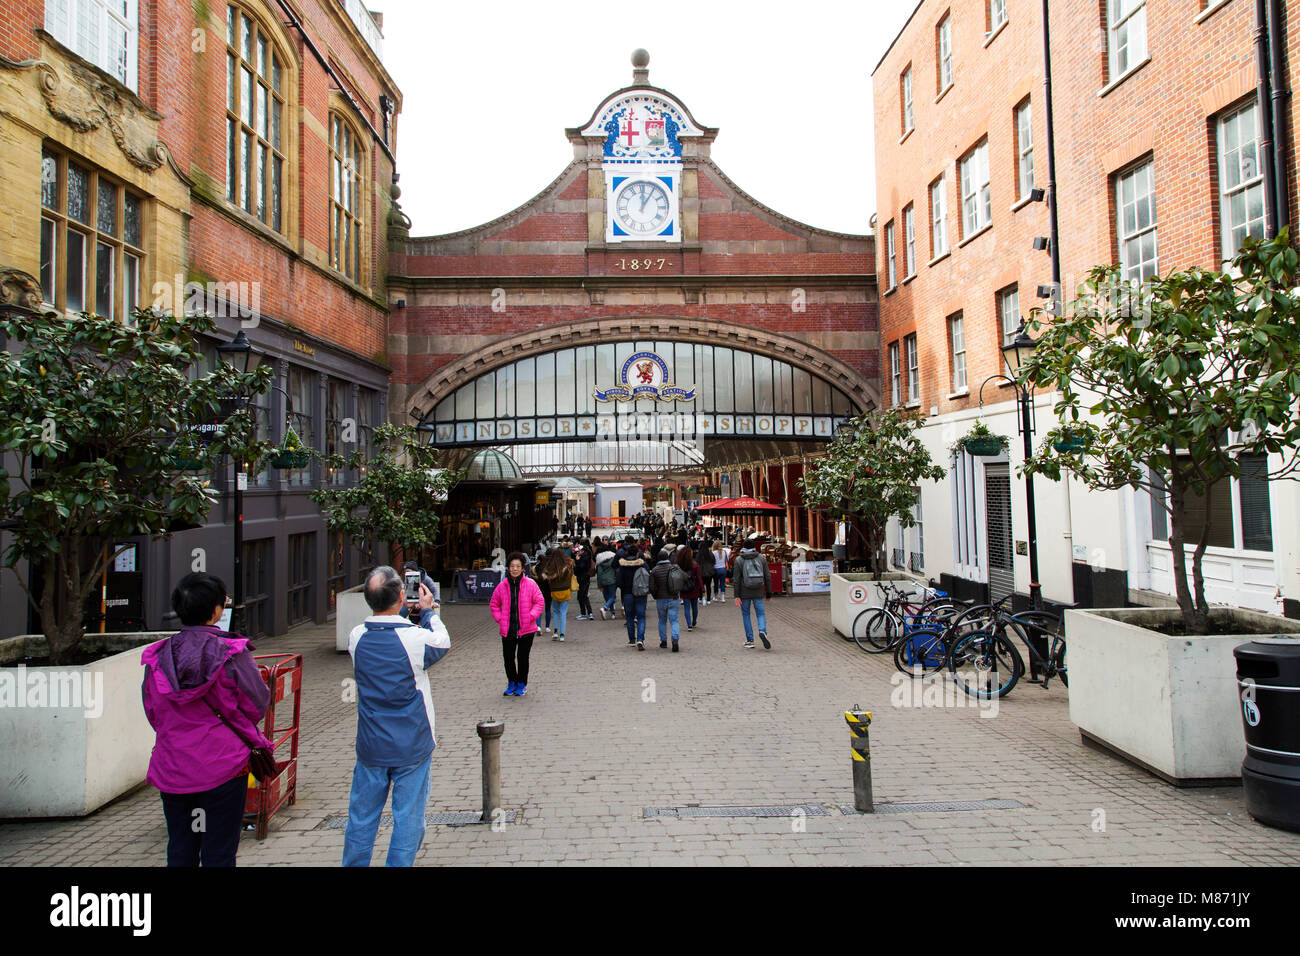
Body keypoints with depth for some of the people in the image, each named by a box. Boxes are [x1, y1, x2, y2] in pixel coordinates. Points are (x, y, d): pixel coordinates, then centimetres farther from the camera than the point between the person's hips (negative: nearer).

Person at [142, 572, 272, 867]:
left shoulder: (156, 657, -3)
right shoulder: (232, 654, -15)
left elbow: (153, 714, 8)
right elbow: (257, 706, -5)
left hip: (172, 769, 4)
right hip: (223, 768, -4)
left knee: (179, 853, 18)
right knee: (219, 853, 7)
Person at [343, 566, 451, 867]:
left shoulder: (356, 637, -8)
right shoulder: (416, 638, -19)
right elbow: (443, 643, 3)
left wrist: (403, 613, 14)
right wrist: (428, 611, 14)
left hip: (370, 747, 4)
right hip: (412, 747, -4)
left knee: (361, 818, 16)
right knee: (408, 819, 9)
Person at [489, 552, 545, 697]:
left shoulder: (530, 584, -4)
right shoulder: (502, 585, 2)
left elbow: (539, 602, 0)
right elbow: (493, 604, 13)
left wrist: (531, 616, -10)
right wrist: (499, 618, 1)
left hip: (526, 629, -2)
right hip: (507, 629, 2)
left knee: (523, 657, 5)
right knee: (508, 657, 7)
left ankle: (522, 684, 22)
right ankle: (511, 683, 27)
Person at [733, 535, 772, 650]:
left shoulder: (739, 559, -3)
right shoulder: (761, 558, 3)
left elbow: (736, 579, -7)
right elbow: (768, 576, 3)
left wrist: (737, 596, -5)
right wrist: (768, 593, 10)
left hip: (744, 593, -1)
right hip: (758, 592, 1)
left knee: (745, 614, 12)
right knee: (761, 613, 8)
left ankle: (750, 640, 11)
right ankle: (762, 631, -20)